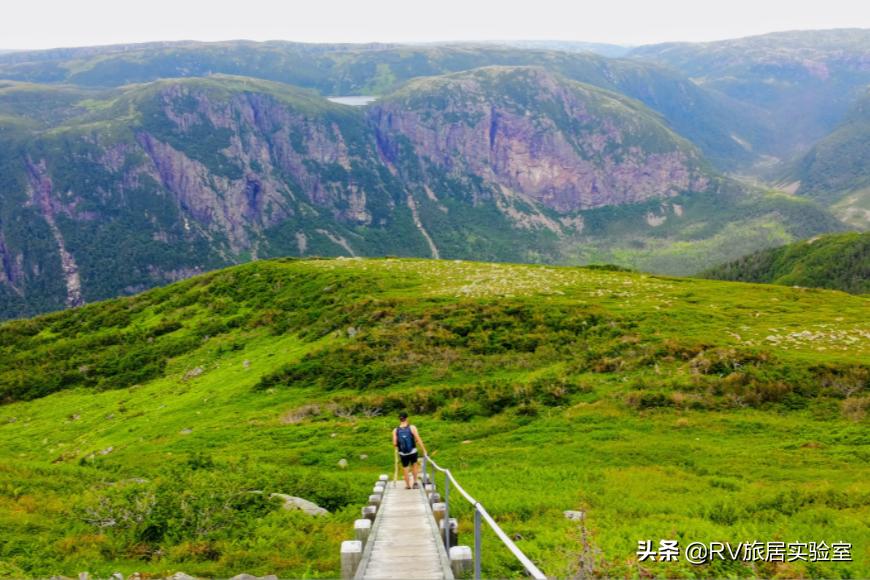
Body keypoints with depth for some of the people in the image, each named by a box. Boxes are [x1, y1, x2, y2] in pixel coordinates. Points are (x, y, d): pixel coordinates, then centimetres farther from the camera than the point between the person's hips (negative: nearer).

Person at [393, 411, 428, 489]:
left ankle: (408, 485, 27)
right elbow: (418, 440, -13)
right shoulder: (412, 428, -11)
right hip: (413, 452, 0)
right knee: (414, 465, 25)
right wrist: (424, 450, -6)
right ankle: (415, 482, 21)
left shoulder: (395, 430, -7)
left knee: (405, 469, 16)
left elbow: (394, 444, -6)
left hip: (402, 454, 0)